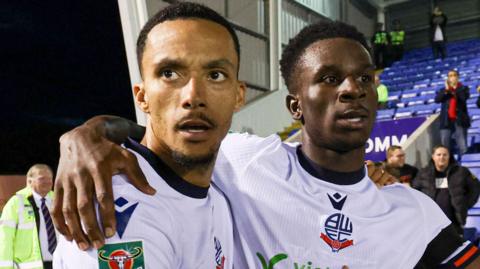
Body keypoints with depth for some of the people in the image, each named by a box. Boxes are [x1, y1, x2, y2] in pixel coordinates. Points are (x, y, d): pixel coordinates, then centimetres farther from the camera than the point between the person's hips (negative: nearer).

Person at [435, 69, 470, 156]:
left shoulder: (463, 88, 9)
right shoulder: (443, 90, 14)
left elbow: (464, 97, -11)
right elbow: (437, 99, -4)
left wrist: (456, 88, -11)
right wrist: (446, 89, -10)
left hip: (459, 120, -2)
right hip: (446, 120, 2)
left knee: (462, 146, -3)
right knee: (444, 146, 0)